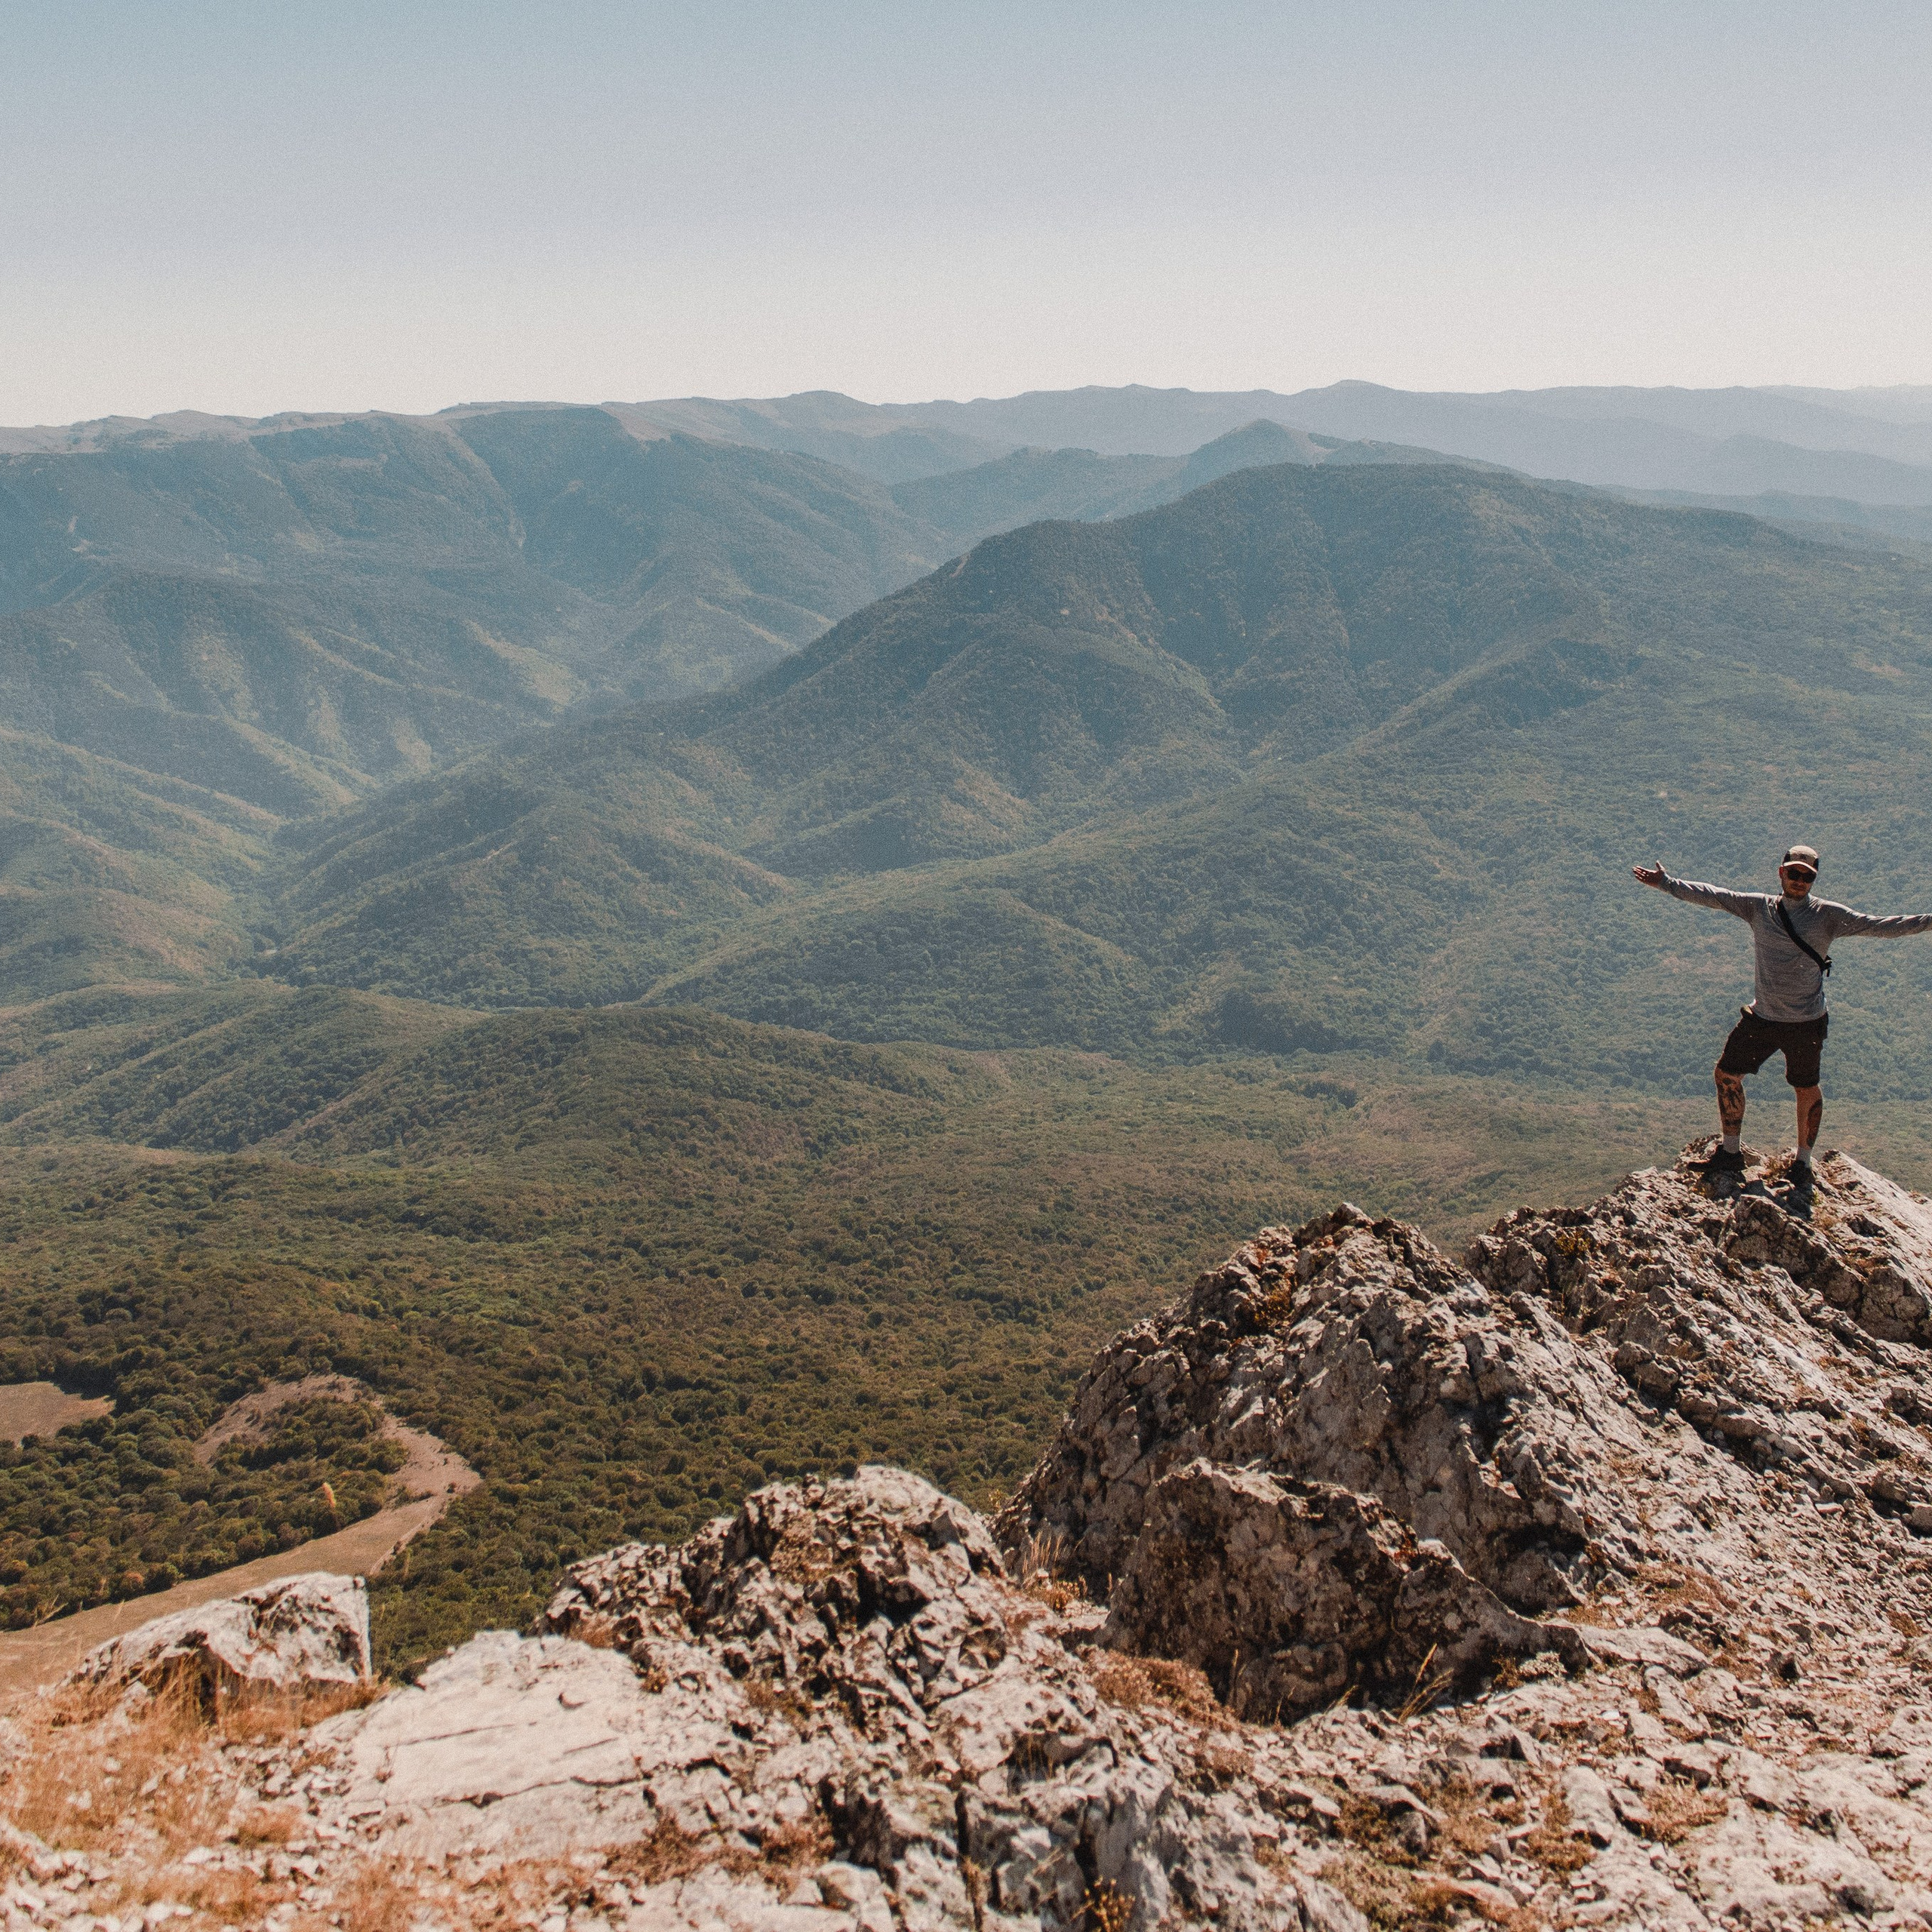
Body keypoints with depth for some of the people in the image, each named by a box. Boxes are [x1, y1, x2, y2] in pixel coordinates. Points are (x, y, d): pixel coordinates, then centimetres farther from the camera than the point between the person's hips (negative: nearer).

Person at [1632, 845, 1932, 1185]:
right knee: (1727, 1074, 6)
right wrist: (1666, 883, -6)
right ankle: (1731, 1151, 22)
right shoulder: (1758, 907, 0)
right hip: (1761, 1017, 3)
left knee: (1807, 1088, 9)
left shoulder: (1828, 916, -6)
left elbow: (1879, 926, -10)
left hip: (1806, 1024, -3)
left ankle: (1803, 1161, 28)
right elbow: (1710, 895, 0)